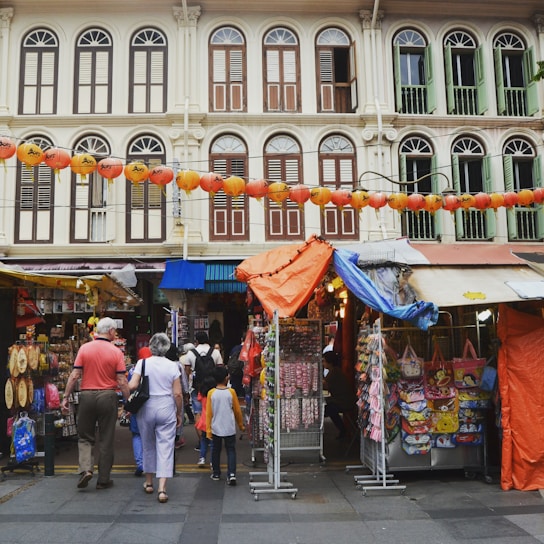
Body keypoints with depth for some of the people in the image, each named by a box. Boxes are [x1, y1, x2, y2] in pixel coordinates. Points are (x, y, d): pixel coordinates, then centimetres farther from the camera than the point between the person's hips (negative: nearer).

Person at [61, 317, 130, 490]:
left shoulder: (84, 348, -2)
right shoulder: (116, 352, -7)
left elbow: (75, 375, -4)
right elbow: (122, 381, -8)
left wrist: (66, 397, 4)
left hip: (87, 395, 1)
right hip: (108, 397, -1)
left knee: (85, 437, 16)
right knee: (106, 440, 9)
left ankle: (85, 469, -3)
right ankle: (103, 480, 15)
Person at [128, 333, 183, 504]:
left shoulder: (142, 363, -5)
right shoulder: (172, 366, -4)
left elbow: (132, 386, -13)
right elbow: (177, 394, -5)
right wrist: (179, 413, 7)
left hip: (146, 408, 1)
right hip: (166, 408, -1)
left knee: (148, 445, 18)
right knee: (165, 447, 1)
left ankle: (149, 482, 31)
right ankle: (162, 488, -7)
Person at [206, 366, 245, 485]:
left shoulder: (211, 393, -7)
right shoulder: (231, 392, -8)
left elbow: (208, 413, -4)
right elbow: (237, 410, 0)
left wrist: (208, 429, 2)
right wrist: (241, 425, 14)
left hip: (216, 428, 1)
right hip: (230, 429, -1)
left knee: (216, 450, 17)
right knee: (231, 450, 5)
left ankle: (216, 473, 28)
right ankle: (231, 474, -8)